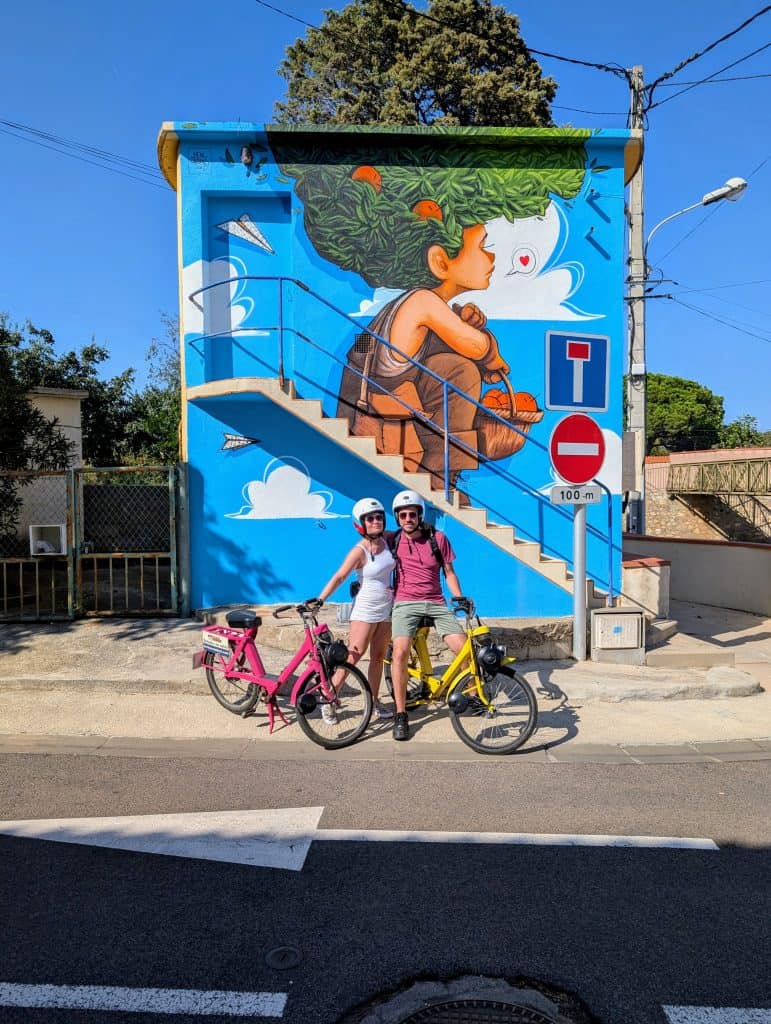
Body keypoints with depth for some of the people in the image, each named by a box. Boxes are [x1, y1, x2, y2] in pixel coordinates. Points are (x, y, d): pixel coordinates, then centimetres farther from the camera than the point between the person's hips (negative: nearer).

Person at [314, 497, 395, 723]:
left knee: (378, 657, 12)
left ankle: (374, 702, 23)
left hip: (386, 609, 6)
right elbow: (339, 577, -20)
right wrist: (319, 600, -28)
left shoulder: (387, 541, 0)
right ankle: (328, 701, 5)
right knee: (352, 657, -6)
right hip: (366, 610, -6)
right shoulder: (359, 551, -17)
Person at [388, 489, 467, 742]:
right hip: (405, 603, -1)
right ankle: (400, 716, -12)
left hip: (436, 603, 1)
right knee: (400, 652, -23)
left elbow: (449, 572, 7)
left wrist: (460, 598, -3)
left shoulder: (437, 538, 2)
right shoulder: (393, 540, 3)